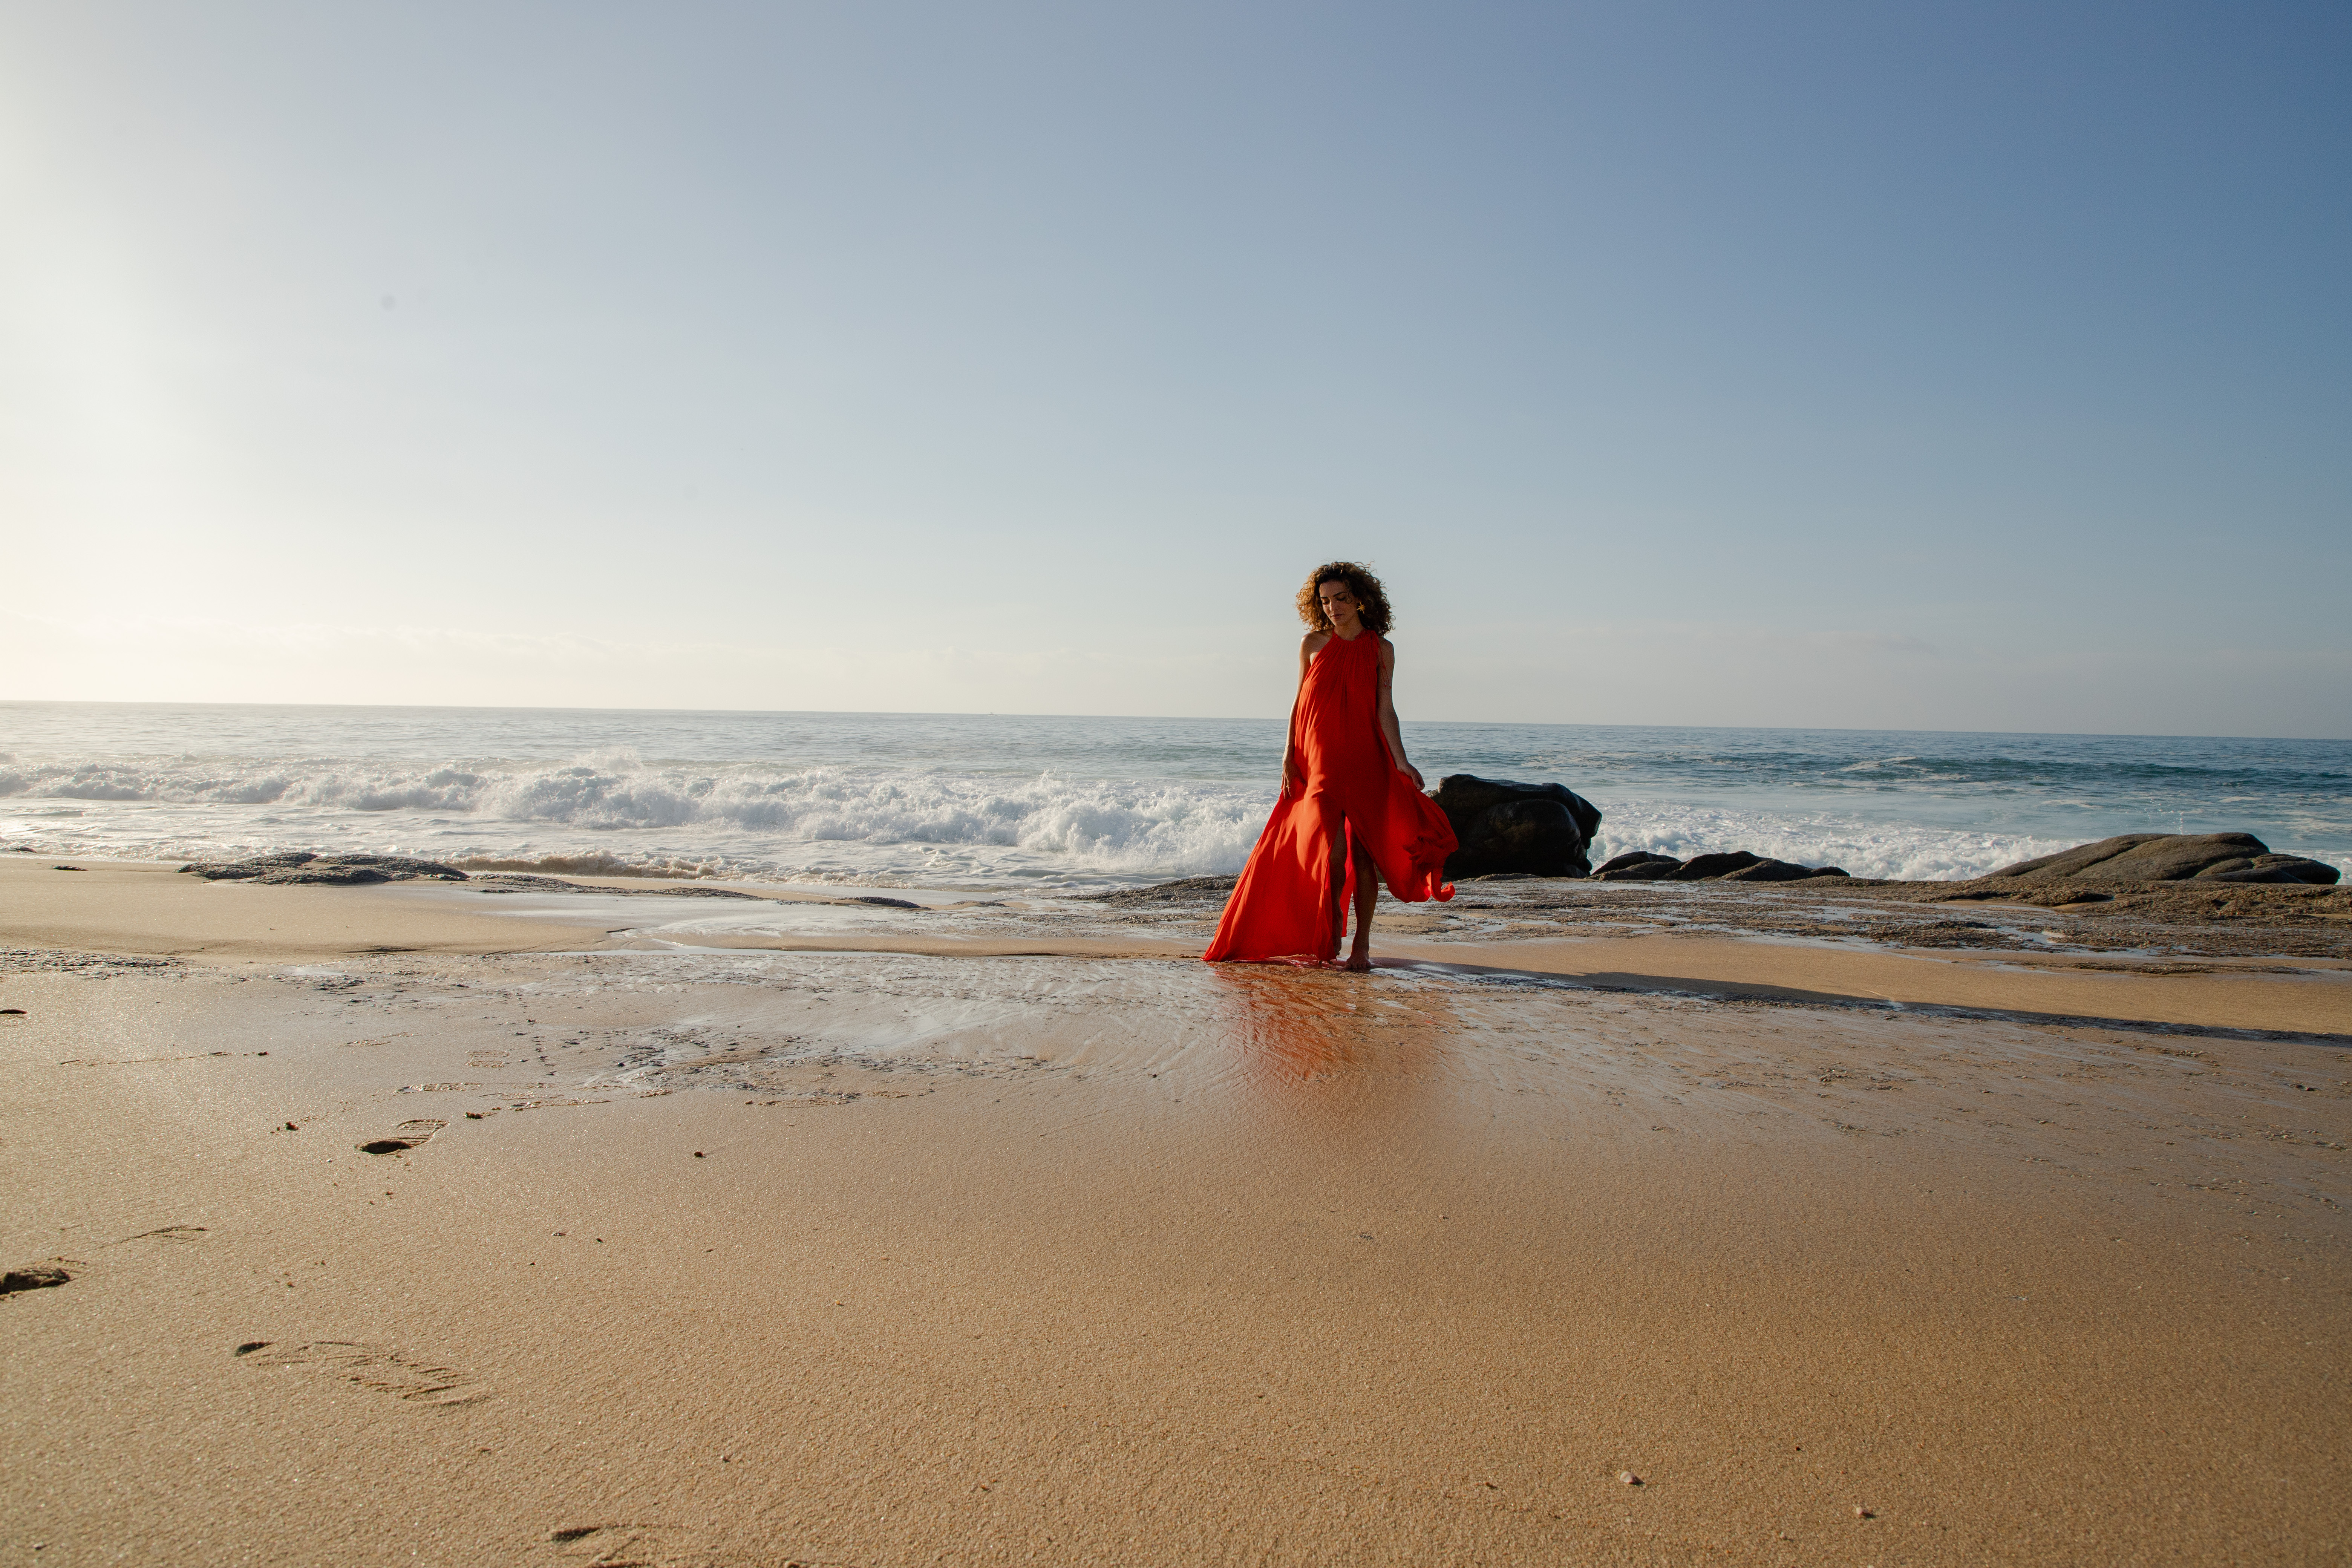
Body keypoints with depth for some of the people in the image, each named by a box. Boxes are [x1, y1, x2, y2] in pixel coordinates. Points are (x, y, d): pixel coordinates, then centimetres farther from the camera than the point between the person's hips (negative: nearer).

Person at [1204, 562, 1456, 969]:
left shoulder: (1381, 649, 5)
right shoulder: (1313, 643, 7)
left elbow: (1385, 710, 2)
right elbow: (1300, 703, 10)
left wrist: (1401, 761, -8)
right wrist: (1290, 755, 4)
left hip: (1367, 761, 0)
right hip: (1320, 762, 0)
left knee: (1364, 850, -1)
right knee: (1332, 847, -13)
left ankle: (1362, 944, 10)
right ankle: (1332, 920, 15)